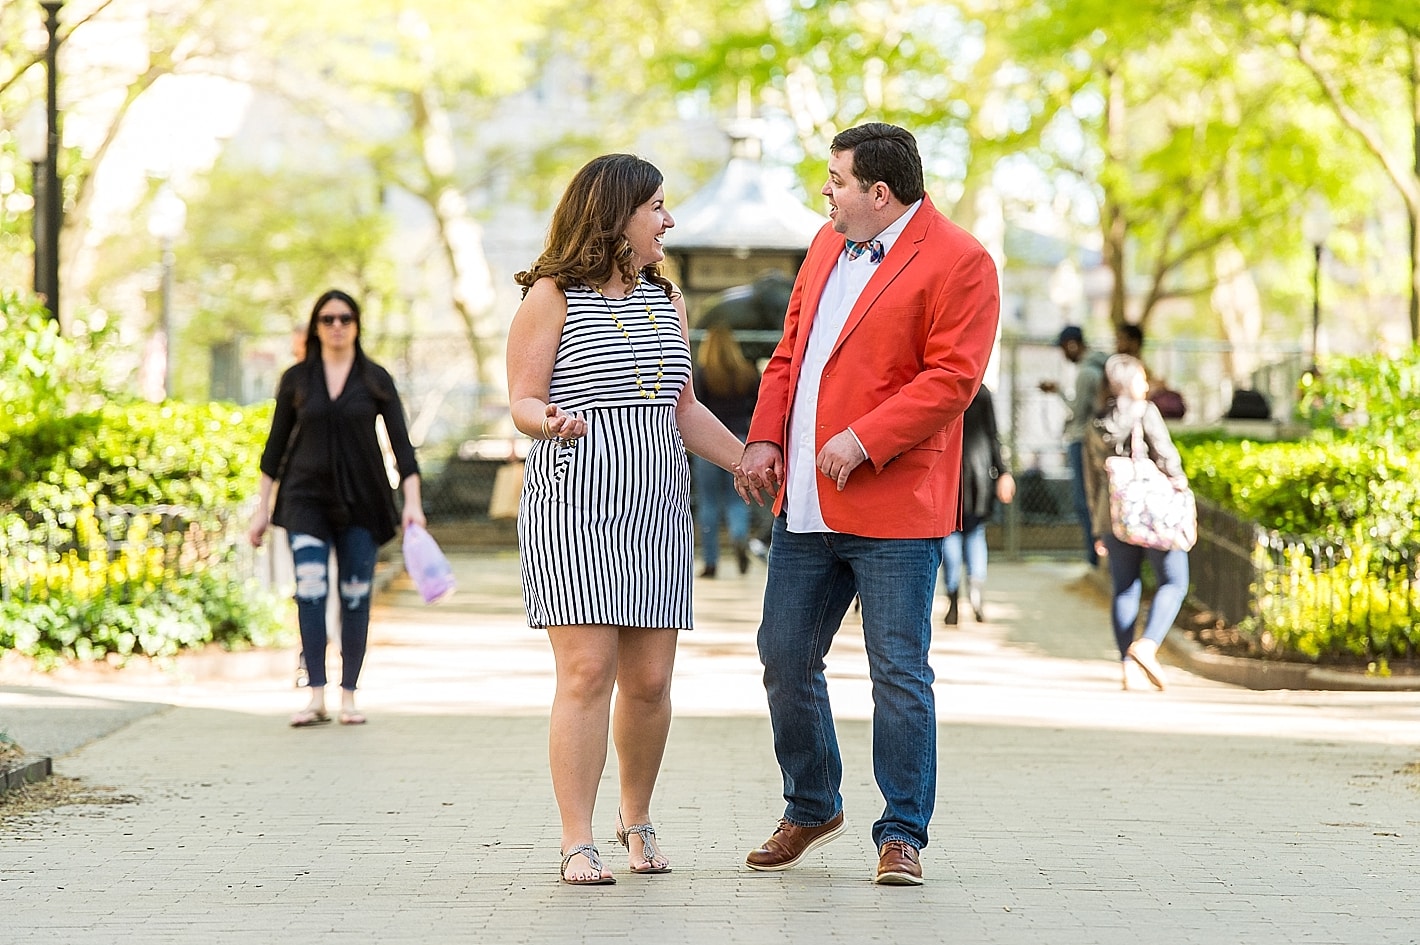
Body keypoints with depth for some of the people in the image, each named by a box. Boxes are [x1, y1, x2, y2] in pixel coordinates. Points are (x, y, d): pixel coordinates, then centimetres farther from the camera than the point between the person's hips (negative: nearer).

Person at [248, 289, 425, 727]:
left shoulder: (376, 380, 3)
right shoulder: (296, 379, 6)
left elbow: (401, 443, 0)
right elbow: (275, 446, 10)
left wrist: (412, 501, -10)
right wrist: (262, 507, 8)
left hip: (362, 501, 0)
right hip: (307, 498, 0)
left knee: (355, 597, 1)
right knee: (311, 591, -14)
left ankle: (348, 695, 10)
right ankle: (316, 697, -15)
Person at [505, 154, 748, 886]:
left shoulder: (665, 299, 16)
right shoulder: (552, 296, -1)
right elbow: (523, 402, -4)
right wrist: (551, 422, -26)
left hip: (656, 514, 5)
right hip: (573, 508, -5)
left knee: (649, 680, 3)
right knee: (587, 673, -11)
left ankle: (636, 818, 25)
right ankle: (578, 845, -5)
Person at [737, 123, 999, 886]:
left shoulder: (957, 262, -7)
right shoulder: (828, 245, 17)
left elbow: (952, 377, -14)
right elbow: (788, 352, 20)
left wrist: (865, 439, -20)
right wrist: (765, 437, 6)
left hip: (892, 508, -7)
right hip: (805, 506, 7)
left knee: (899, 673, -4)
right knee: (785, 660, 11)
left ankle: (901, 835, 7)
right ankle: (810, 808, 30)